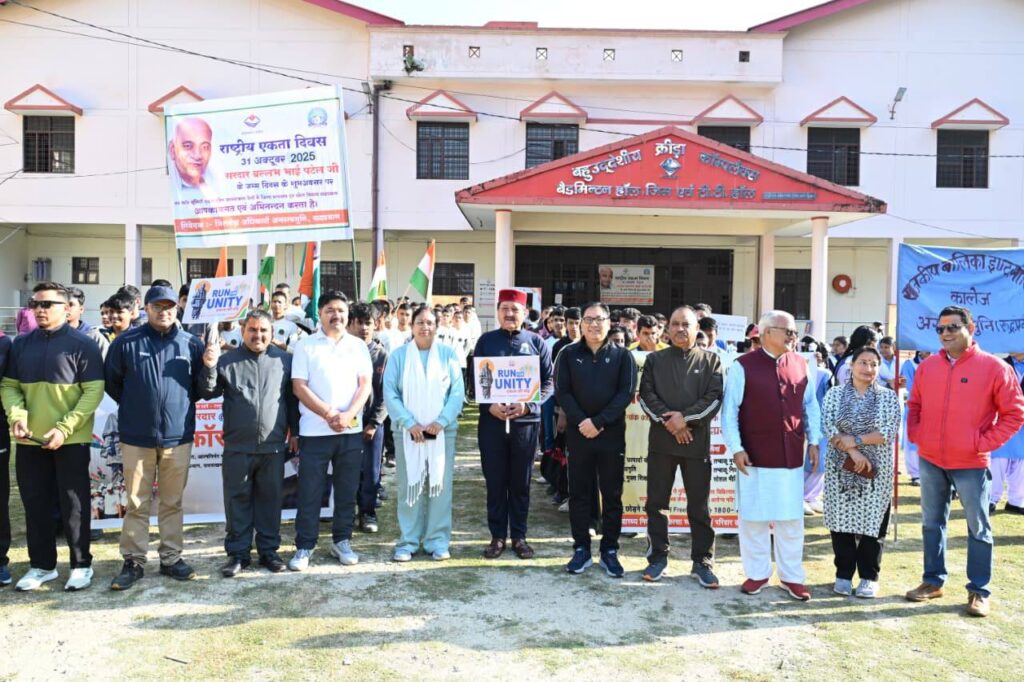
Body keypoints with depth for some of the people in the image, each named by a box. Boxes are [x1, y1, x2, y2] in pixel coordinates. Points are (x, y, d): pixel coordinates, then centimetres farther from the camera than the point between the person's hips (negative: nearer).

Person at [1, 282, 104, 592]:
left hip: (71, 441, -4)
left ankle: (81, 565, 17)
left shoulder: (82, 344, -5)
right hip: (29, 441, 5)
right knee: (36, 505, 12)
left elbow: (93, 391, -10)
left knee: (73, 505, 3)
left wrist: (65, 428, -17)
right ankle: (42, 565, 26)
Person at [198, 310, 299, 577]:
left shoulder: (285, 360, 5)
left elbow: (292, 399, 10)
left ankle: (269, 550, 22)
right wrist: (209, 367, -12)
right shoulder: (227, 360, 4)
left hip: (273, 446, 1)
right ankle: (238, 553, 17)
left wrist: (295, 432, 9)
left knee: (270, 499, 10)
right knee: (238, 500, 6)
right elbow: (207, 394, 4)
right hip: (237, 447, 0)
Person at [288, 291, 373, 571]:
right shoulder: (306, 345, 1)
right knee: (309, 492, 3)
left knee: (347, 491, 10)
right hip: (315, 431, -2)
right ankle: (304, 546, 15)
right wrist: (329, 414, -14)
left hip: (351, 430, 2)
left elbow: (365, 384, 1)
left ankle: (342, 541, 23)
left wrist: (348, 415, -14)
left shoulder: (358, 346, 7)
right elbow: (299, 387, -5)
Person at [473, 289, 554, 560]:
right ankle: (497, 536, 18)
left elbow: (548, 382, 2)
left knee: (521, 481, 9)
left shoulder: (537, 342, 3)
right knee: (495, 480, 6)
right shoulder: (486, 340, 4)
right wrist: (490, 406, -13)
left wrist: (527, 405, -14)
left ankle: (519, 536, 21)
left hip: (526, 421, 0)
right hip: (491, 420, 0)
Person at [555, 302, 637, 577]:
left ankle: (609, 551, 17)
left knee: (612, 495, 6)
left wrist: (598, 422, -15)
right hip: (577, 433, 1)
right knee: (579, 493, 7)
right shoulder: (568, 354, 5)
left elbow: (626, 393, -6)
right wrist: (581, 422, -14)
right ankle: (581, 549, 17)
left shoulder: (622, 355, 3)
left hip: (612, 434, -1)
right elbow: (561, 392, -1)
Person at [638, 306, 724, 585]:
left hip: (697, 441, -1)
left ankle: (702, 561, 16)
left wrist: (685, 418, -15)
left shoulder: (711, 360, 5)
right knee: (657, 502, 7)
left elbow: (715, 398, -4)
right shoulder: (654, 360, 9)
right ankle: (658, 557, 19)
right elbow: (646, 396, 0)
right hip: (661, 440, 2)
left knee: (699, 506, 5)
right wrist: (668, 421, -13)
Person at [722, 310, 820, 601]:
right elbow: (729, 410, -7)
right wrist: (736, 448, -11)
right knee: (754, 517, 7)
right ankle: (757, 573, 24)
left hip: (791, 456, 4)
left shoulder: (800, 365, 6)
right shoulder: (743, 366, -7)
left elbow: (810, 406, 13)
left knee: (791, 518, 10)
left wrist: (814, 441, 8)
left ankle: (791, 576, 24)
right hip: (755, 456, -3)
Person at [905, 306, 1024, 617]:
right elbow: (915, 406, 15)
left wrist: (985, 442, -11)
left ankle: (979, 591, 18)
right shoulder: (927, 366, 4)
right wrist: (915, 435, 3)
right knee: (932, 524, 13)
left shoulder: (994, 367, -8)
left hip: (971, 464, -4)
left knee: (978, 528, 7)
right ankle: (933, 581, 26)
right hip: (930, 461, 4)